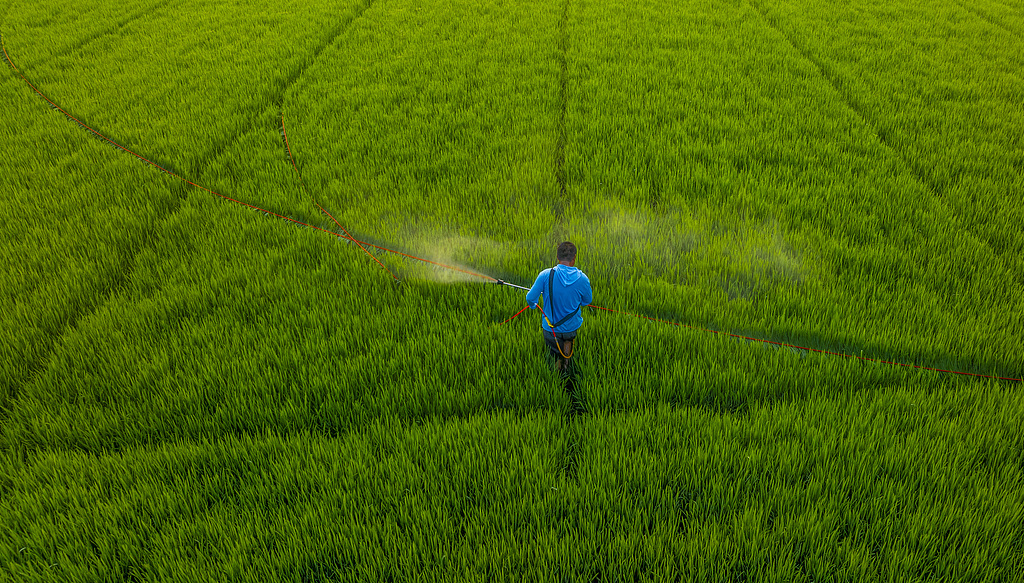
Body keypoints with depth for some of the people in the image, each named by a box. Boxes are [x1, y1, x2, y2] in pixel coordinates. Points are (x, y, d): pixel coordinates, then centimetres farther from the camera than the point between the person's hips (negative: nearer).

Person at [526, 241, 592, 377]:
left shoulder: (545, 275, -20)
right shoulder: (582, 279, -15)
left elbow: (530, 299, -11)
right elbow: (587, 301, 2)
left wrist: (533, 305, 13)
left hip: (550, 328, -1)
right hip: (572, 327, 1)